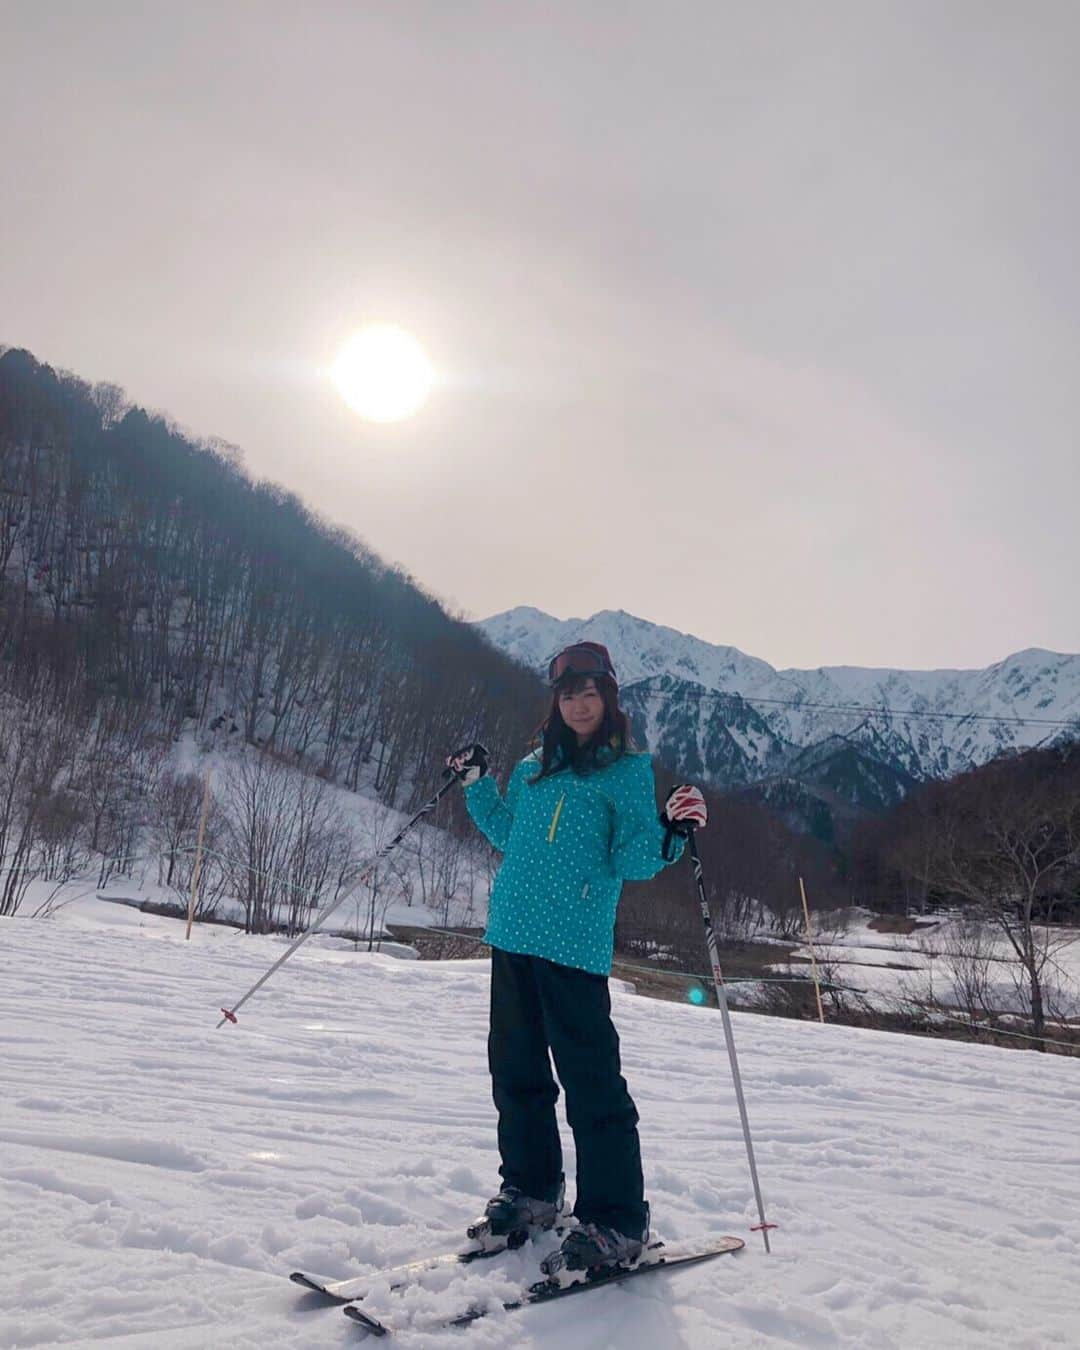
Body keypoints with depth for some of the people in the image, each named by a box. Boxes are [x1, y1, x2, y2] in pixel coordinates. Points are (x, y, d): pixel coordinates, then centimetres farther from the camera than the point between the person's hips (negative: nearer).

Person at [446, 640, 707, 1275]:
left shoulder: (629, 770, -1)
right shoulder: (535, 766, 14)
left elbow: (632, 862, -8)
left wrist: (669, 836, -26)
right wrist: (477, 782, 17)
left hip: (575, 948, -6)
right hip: (513, 937, 6)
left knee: (591, 1083, -4)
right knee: (516, 1071, 15)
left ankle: (616, 1220, 10)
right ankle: (531, 1190, 33)